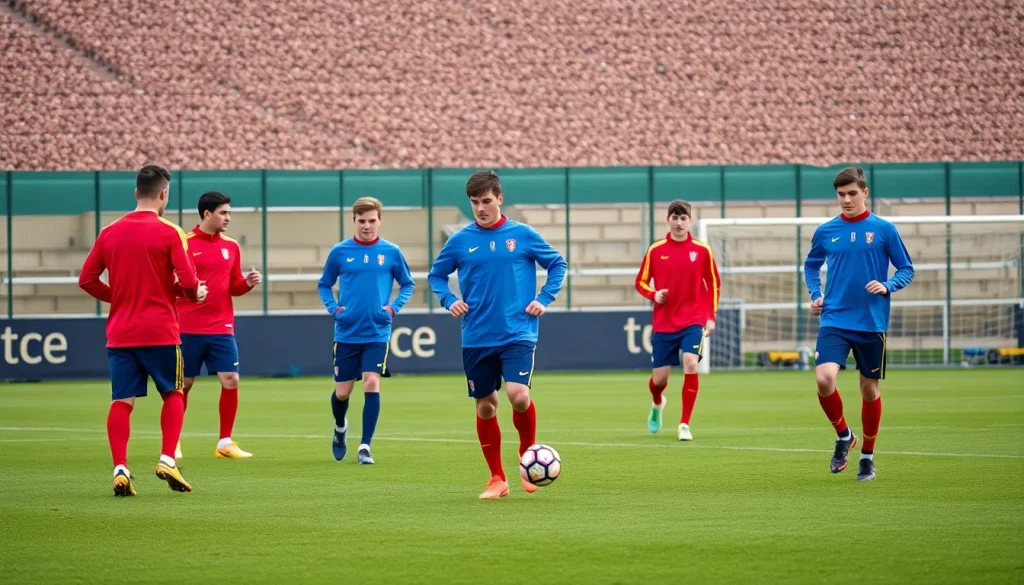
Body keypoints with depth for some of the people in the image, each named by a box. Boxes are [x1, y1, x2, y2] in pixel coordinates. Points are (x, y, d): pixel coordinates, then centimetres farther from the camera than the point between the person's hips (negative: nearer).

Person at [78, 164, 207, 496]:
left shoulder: (109, 233, 5)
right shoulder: (169, 233, -8)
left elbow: (87, 279, 6)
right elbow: (188, 281, -13)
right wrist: (195, 294, 9)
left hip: (120, 332, 3)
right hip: (160, 331, -3)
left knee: (122, 401, 3)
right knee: (173, 394, 13)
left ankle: (120, 469, -7)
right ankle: (167, 460, 1)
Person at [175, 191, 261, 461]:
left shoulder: (231, 247, 9)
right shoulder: (184, 243, -5)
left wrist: (248, 282, -4)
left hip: (222, 329, 4)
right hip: (188, 329, -4)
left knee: (230, 380, -6)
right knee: (184, 384, 4)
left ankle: (225, 443, 4)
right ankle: (173, 441, 19)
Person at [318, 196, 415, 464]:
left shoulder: (391, 252, 0)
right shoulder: (340, 252, 0)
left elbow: (408, 284, 11)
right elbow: (324, 285, 12)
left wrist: (394, 307, -5)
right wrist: (333, 307, -5)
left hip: (376, 333, -1)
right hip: (346, 333, 1)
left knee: (372, 384, -15)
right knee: (342, 391, 6)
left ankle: (365, 447, -7)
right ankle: (340, 428, 39)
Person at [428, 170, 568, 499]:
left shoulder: (522, 235, -1)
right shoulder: (461, 240, 3)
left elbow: (557, 264, 11)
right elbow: (436, 275, 15)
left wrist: (544, 299, -2)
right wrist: (448, 300, -3)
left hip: (517, 334, -2)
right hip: (477, 339, 2)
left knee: (518, 395, -21)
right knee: (485, 406, 6)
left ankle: (528, 451, 7)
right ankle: (497, 479, 18)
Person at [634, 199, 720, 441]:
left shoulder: (702, 250, -1)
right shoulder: (655, 250, -1)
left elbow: (714, 284, 9)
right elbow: (641, 282, 7)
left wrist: (711, 316, 2)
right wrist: (654, 295, -13)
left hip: (693, 321, -1)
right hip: (663, 323, 1)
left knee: (690, 363, -23)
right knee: (659, 378, 3)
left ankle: (684, 424, -12)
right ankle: (657, 404, 42)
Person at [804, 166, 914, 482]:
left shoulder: (884, 230, -2)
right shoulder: (825, 231, 5)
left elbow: (906, 270, 3)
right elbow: (811, 265, 21)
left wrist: (887, 286, -16)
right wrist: (815, 295, 5)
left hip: (872, 324, -1)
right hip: (834, 321, 1)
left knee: (869, 389, 6)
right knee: (824, 379, -19)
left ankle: (867, 456, 24)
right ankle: (843, 436, 7)